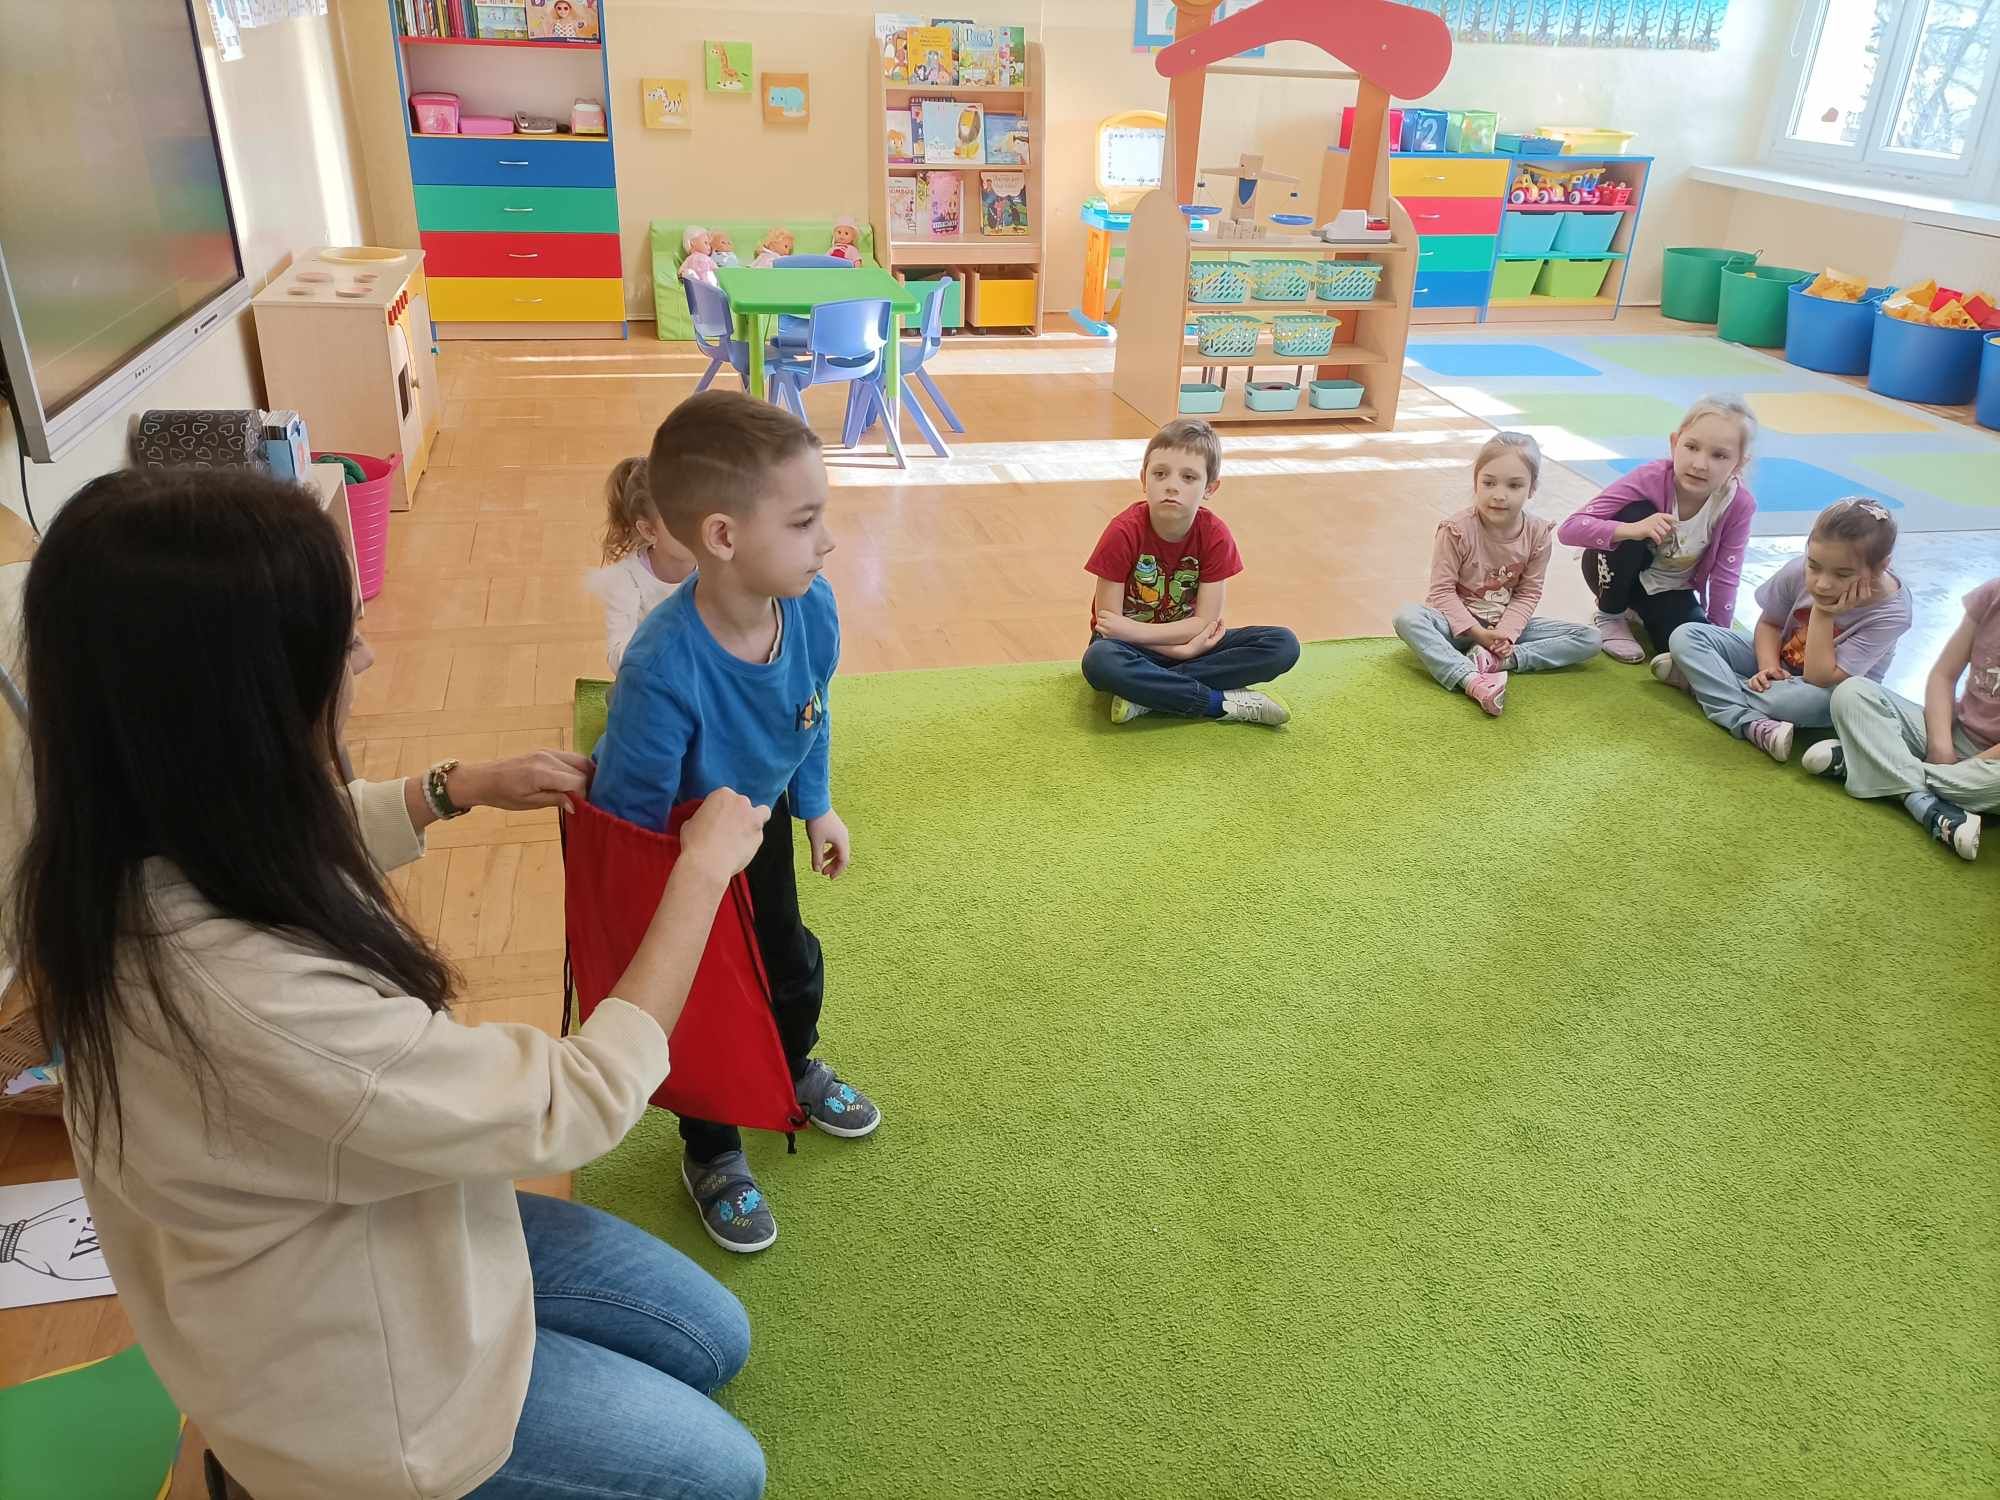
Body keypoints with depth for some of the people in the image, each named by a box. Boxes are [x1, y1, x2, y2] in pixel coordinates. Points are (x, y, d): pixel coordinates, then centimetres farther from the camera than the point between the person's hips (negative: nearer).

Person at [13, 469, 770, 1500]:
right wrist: (704, 869, -20)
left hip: (367, 1245, 8)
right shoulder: (251, 1001, -44)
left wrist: (465, 788, 3)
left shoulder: (160, 847, -15)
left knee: (714, 1339, 16)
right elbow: (582, 1102, -30)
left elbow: (316, 845, 13)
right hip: (351, 1376, -7)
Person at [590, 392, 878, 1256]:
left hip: (760, 819, 6)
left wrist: (816, 808, 10)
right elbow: (630, 816, -31)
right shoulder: (663, 671, -44)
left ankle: (795, 1069, 57)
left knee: (792, 965, 24)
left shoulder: (811, 607, -25)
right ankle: (712, 1155, 39)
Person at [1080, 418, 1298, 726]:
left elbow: (1206, 621, -14)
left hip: (1187, 643, 3)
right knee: (1098, 661, -39)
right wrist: (1180, 649, -23)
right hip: (1133, 650, -3)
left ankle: (1146, 693, -25)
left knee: (1284, 645, -17)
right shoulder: (1124, 532, -19)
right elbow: (1108, 623, -18)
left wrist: (1133, 630, -23)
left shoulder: (1214, 535, -13)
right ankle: (1222, 703, -26)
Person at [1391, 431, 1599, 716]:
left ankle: (1495, 660, -25)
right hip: (1460, 623, -3)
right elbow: (1442, 590, -16)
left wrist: (1506, 633, -21)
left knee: (1589, 639, -11)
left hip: (1506, 626, 3)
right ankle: (1473, 681, -48)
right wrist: (1477, 633, -24)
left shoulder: (1538, 533, -9)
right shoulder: (1457, 530, -18)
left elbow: (1528, 593, -5)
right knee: (1406, 617, -35)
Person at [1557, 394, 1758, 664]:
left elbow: (1725, 576, -12)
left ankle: (1641, 611, 11)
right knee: (1635, 513, -32)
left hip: (1670, 589, 2)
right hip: (1619, 576, -2)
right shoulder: (1651, 479, -29)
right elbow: (1569, 529, -34)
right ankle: (1610, 615, -7)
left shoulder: (1739, 504, -22)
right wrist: (1633, 530, -49)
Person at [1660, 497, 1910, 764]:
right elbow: (1770, 624, -1)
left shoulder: (1890, 612, -29)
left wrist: (1823, 613, -34)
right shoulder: (1798, 572, -21)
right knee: (1686, 635, -15)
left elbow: (1820, 678, -30)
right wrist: (1768, 667, -19)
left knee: (1818, 699, -42)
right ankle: (1754, 724, -29)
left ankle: (1701, 677, -22)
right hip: (1780, 665, 4)